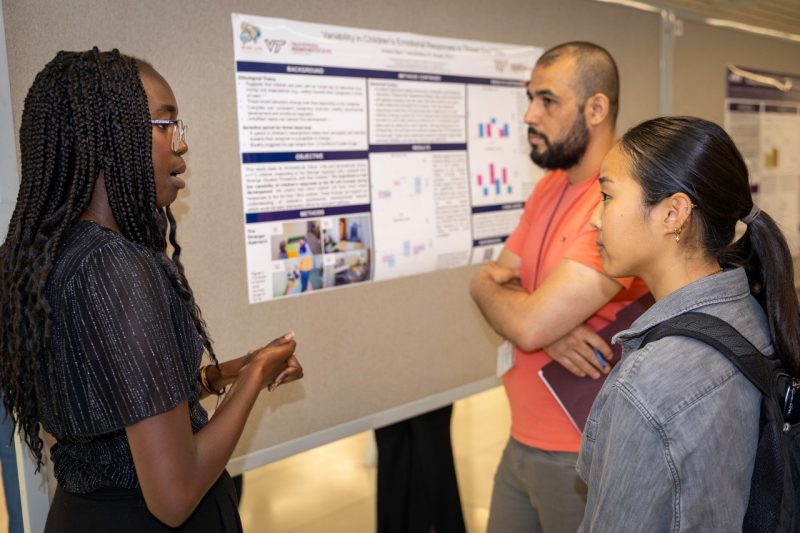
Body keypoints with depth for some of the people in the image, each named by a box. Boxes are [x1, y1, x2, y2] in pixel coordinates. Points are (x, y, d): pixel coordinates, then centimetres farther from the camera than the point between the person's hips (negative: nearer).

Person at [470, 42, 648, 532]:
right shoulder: (549, 186, 7)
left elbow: (528, 325, -28)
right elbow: (493, 281, 3)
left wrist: (489, 285, -7)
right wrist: (550, 317, -17)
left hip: (583, 457, -8)